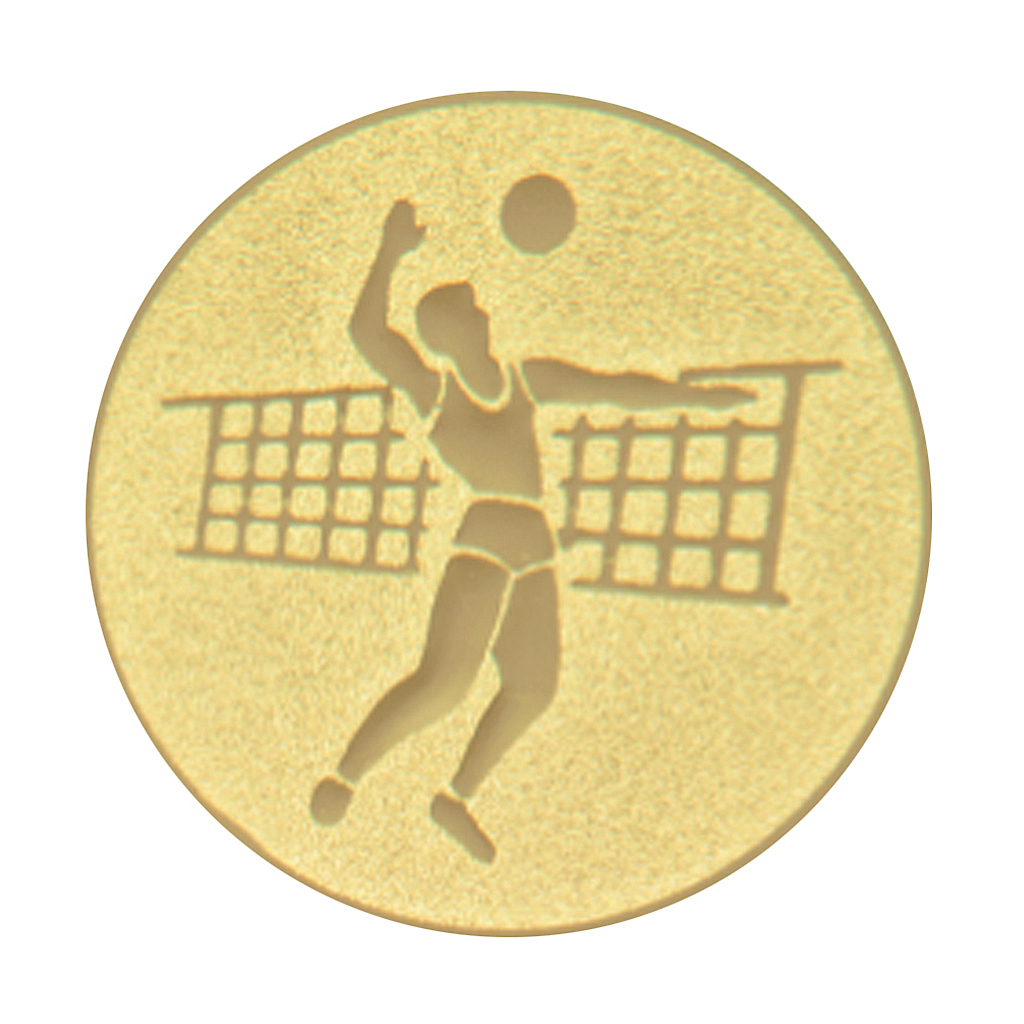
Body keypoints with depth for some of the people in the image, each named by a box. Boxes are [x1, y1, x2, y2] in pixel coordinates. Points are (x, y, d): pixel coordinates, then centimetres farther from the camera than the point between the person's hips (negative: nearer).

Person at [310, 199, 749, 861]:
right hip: (472, 534, -7)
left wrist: (700, 398, 16)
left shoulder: (529, 378, 21)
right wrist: (391, 253, -14)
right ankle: (343, 779, -4)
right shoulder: (432, 386, 7)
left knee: (535, 688, 10)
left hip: (531, 544, 7)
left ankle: (457, 799, 25)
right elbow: (369, 332, -10)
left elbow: (617, 388, 20)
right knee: (444, 683, -20)